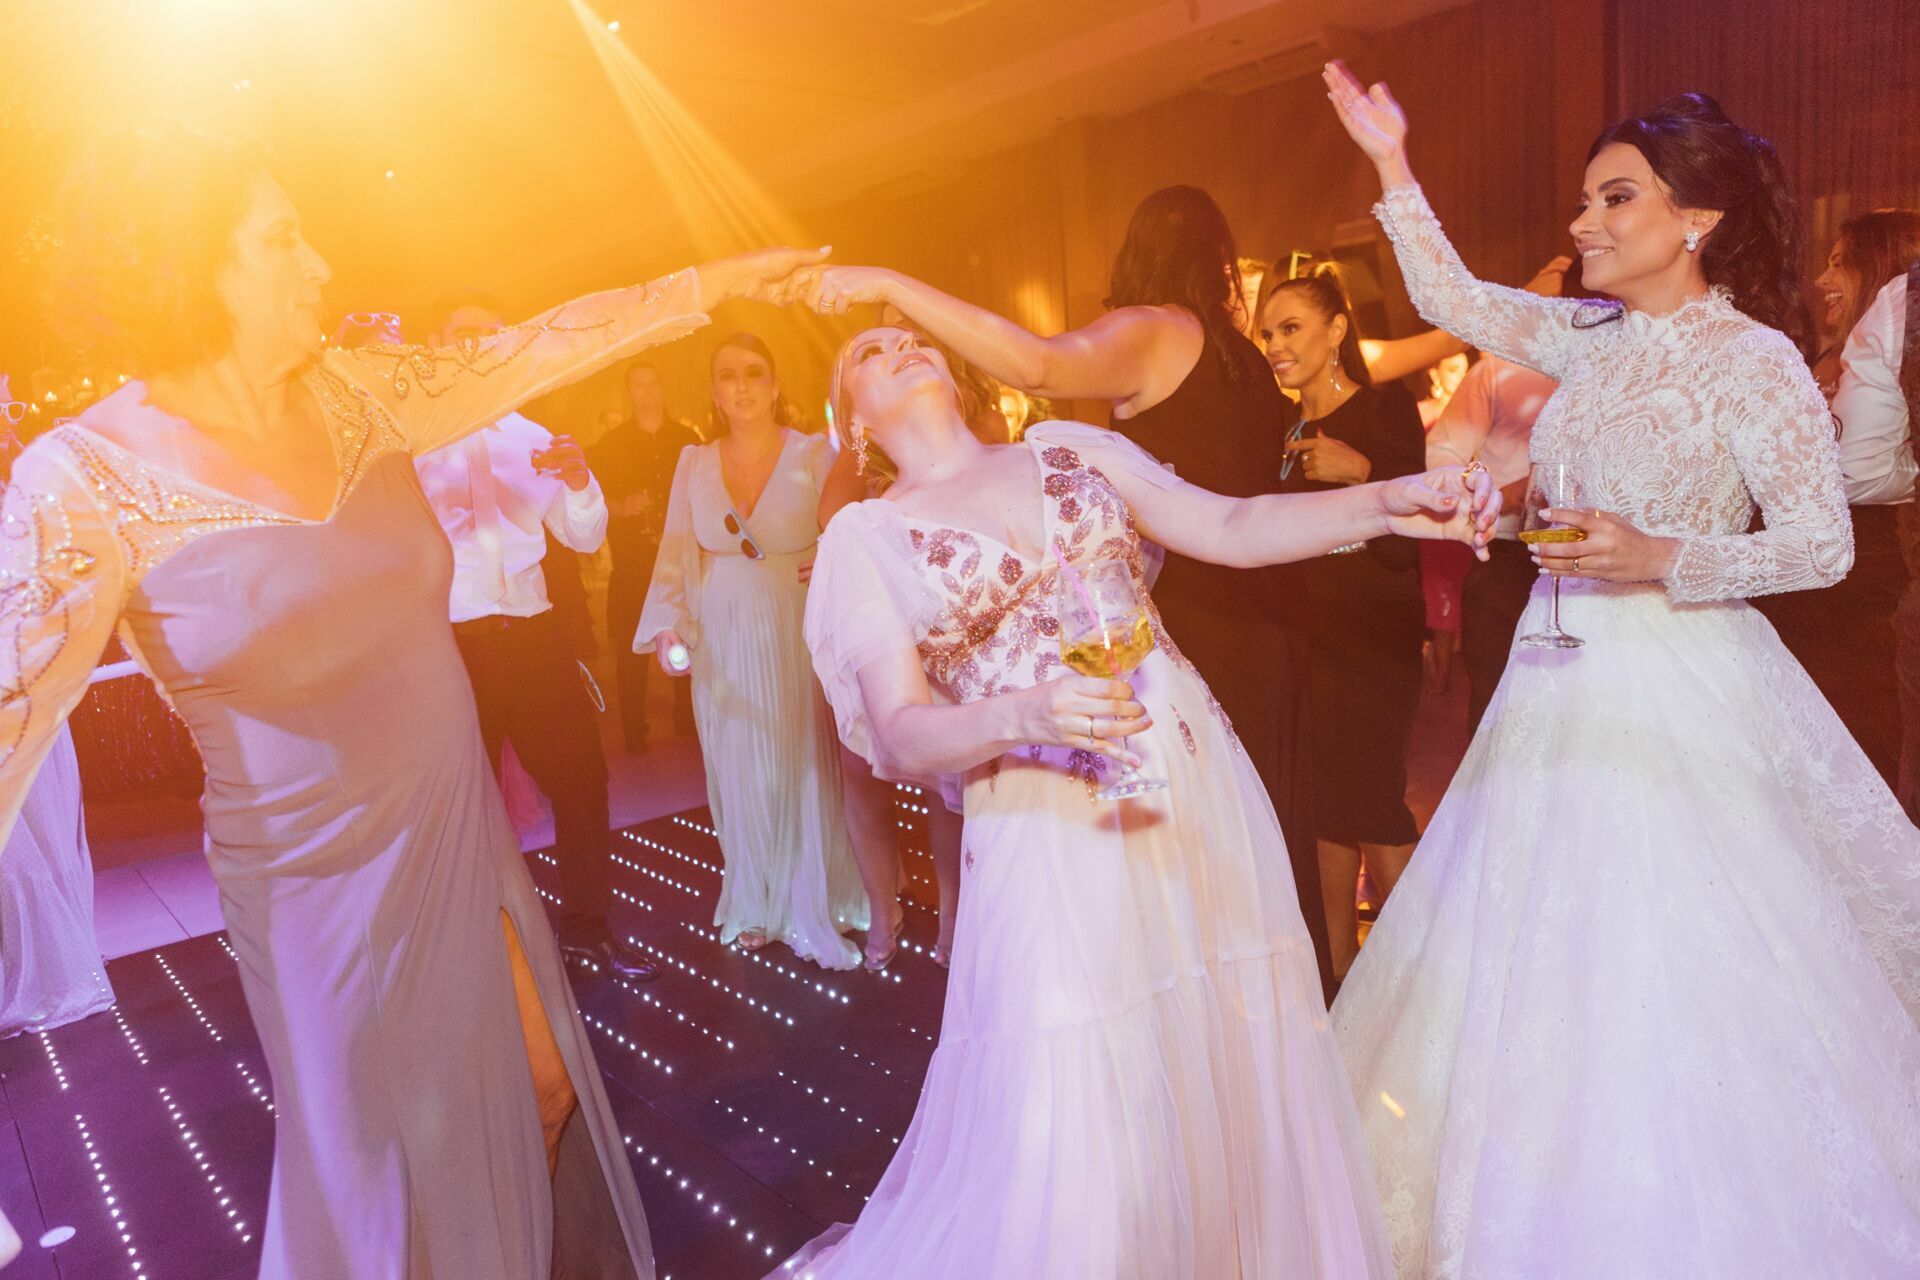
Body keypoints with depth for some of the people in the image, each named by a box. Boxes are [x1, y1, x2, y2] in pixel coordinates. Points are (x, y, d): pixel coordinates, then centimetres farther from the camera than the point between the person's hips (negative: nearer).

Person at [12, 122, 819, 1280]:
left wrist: (715, 283, 5)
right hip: (324, 881, -5)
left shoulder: (357, 393, -2)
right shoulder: (90, 480, -17)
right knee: (399, 1157, 14)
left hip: (463, 832, 6)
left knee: (546, 1087, 21)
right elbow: (18, 702, -22)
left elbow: (539, 349, 3)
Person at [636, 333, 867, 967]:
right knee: (740, 771, 9)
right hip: (724, 646, 2)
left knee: (806, 766, 3)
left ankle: (814, 908, 20)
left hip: (799, 640, -2)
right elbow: (676, 556, 4)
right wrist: (669, 625, -7)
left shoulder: (815, 455, -3)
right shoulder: (694, 464, 5)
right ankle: (757, 907, 27)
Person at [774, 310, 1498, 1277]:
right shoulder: (866, 536, 3)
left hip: (1200, 794, 4)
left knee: (1238, 1083, 13)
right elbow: (900, 733, -7)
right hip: (1049, 831, -3)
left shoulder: (1068, 447, 13)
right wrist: (1022, 715, -26)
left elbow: (1231, 527, 7)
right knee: (1073, 1139, -1)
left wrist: (1387, 505, -7)